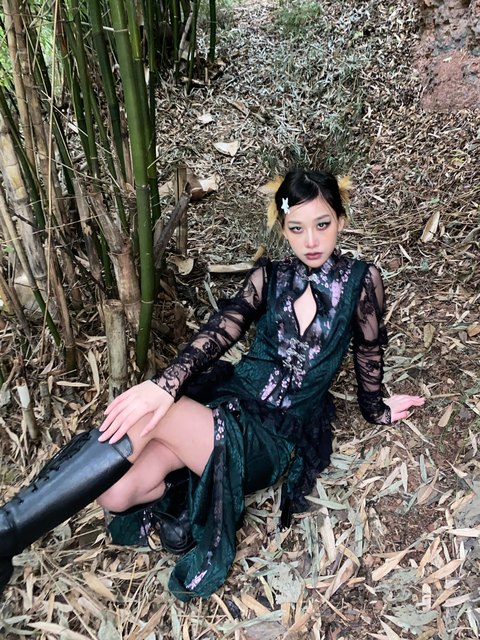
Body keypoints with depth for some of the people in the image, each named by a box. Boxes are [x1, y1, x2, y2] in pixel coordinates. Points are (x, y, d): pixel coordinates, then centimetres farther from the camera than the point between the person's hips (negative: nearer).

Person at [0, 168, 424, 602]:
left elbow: (370, 354, 11)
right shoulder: (269, 276, 7)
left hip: (278, 437, -3)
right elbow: (222, 330, -8)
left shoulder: (361, 280, 0)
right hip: (227, 400, 3)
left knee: (146, 420, -30)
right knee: (117, 492, -25)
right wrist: (167, 382, -25)